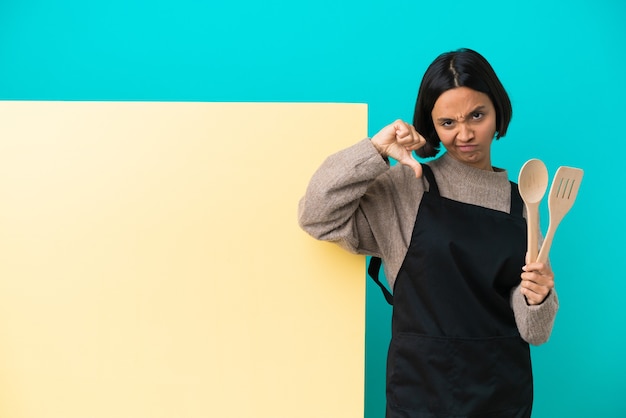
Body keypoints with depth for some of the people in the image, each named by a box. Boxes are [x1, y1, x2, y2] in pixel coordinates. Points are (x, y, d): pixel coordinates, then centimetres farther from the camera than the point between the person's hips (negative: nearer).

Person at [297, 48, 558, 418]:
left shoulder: (520, 202, 2)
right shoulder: (407, 187, -6)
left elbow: (532, 331, 3)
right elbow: (317, 215, -16)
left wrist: (538, 296, -19)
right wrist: (376, 150, -18)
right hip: (422, 388, -3)